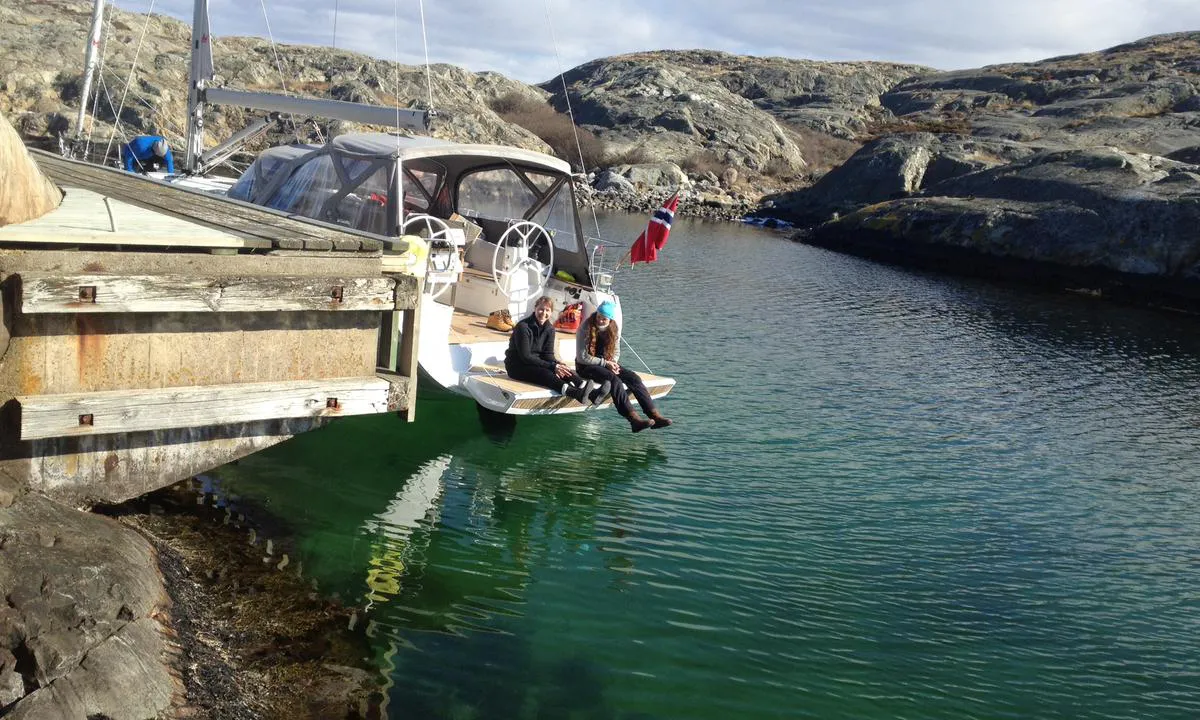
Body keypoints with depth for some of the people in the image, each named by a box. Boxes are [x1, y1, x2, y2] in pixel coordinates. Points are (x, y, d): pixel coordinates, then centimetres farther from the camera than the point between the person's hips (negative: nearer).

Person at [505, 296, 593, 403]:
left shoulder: (549, 328, 4)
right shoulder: (523, 327, -17)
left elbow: (548, 354, 1)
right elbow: (525, 356, -22)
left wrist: (557, 364, -24)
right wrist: (553, 366, -28)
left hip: (537, 363, 7)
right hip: (517, 366, -7)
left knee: (566, 370, -21)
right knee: (545, 373, -36)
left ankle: (582, 385, -52)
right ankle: (575, 393, -63)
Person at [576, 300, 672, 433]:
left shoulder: (614, 329, 2)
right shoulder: (586, 328, -14)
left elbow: (616, 351, 14)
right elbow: (582, 357, -16)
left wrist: (613, 362, -9)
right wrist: (605, 363, -18)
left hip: (607, 363, 6)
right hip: (586, 367, -6)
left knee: (634, 378, -17)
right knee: (614, 379, -33)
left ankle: (655, 416, -24)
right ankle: (633, 419, -43)